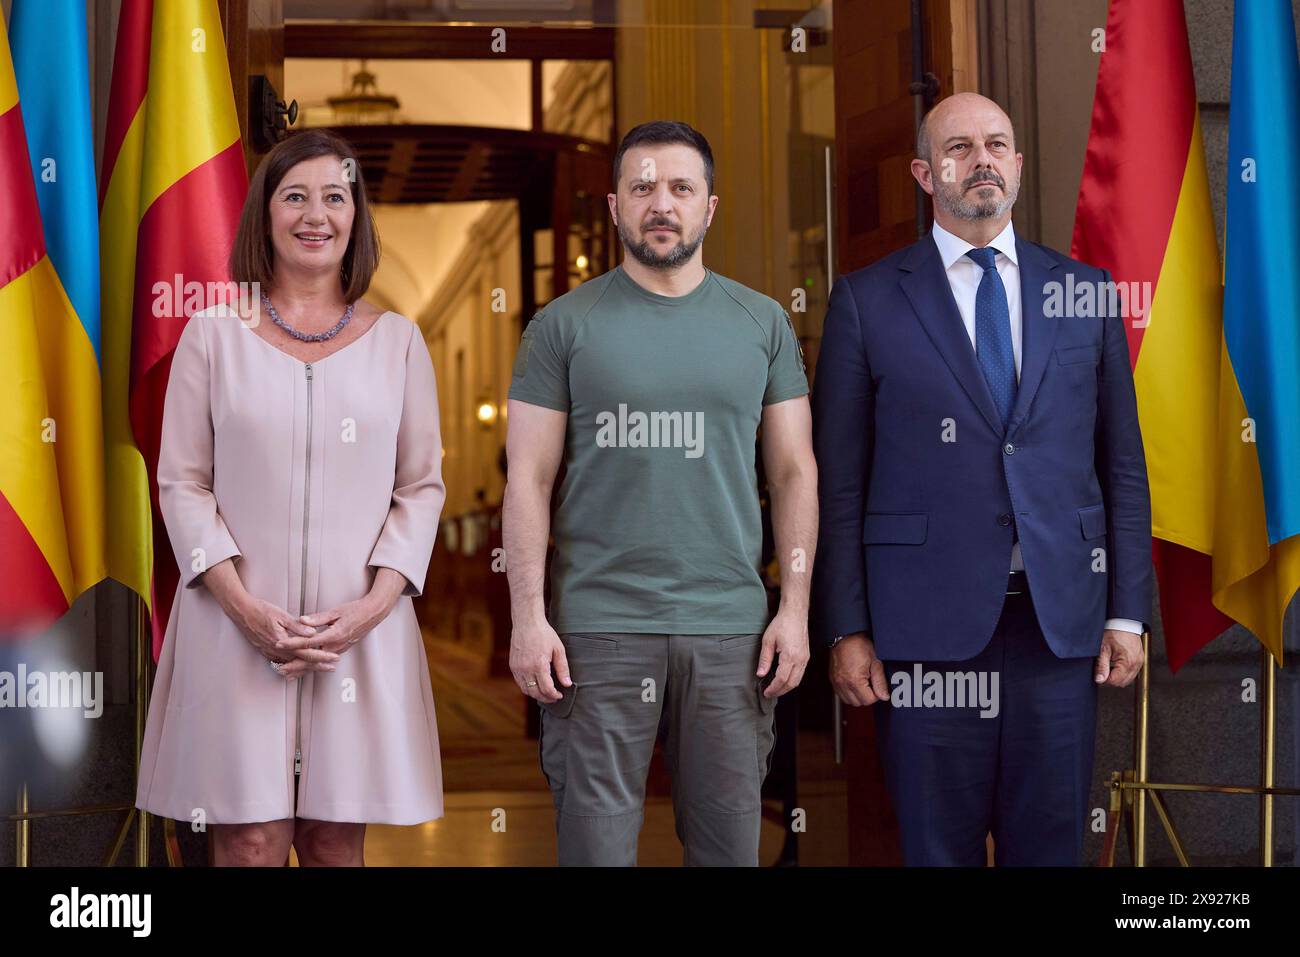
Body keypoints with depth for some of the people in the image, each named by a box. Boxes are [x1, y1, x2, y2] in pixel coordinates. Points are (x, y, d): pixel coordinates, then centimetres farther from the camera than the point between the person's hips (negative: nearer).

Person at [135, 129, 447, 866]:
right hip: (238, 624, -1)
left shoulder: (398, 341, 8)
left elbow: (423, 486, 7)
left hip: (362, 629, 1)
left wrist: (373, 604, -8)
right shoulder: (213, 334, 5)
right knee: (251, 844, -2)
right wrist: (245, 608, -11)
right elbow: (183, 482, 2)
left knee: (337, 843, 5)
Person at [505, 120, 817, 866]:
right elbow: (530, 480, 1)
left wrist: (796, 609, 0)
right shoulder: (563, 326, 3)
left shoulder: (763, 323, 8)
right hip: (599, 626, -1)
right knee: (597, 840, 1)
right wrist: (528, 618, -7)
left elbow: (795, 472, 8)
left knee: (729, 843, 7)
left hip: (731, 627, 2)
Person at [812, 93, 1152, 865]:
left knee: (1051, 843, 8)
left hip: (1061, 619, 2)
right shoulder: (868, 300, 3)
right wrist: (846, 630, -4)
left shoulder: (1085, 291, 9)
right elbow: (839, 482, 1)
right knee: (939, 846, 5)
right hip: (928, 622, -2)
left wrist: (1129, 613, 4)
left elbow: (1123, 463, 10)